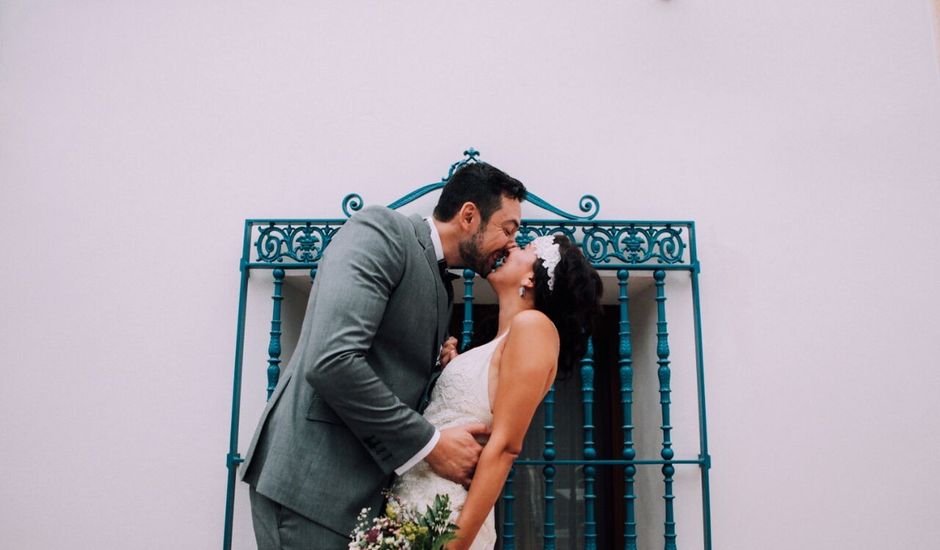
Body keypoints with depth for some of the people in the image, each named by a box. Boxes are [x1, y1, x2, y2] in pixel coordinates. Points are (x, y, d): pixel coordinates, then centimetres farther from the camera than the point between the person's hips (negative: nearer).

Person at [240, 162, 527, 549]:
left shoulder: (441, 287, 14)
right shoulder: (381, 229, -11)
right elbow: (331, 362, -23)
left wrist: (439, 368, -1)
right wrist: (430, 444, -17)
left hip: (366, 483, 8)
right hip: (313, 476, -8)